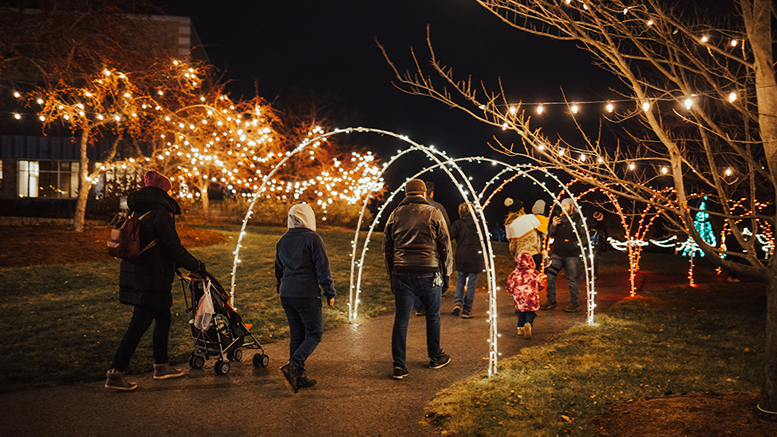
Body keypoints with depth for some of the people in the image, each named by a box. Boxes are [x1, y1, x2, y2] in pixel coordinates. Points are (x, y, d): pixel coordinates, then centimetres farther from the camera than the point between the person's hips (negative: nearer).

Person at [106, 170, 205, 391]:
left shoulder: (138, 212, 13)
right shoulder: (160, 213, -16)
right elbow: (174, 248, -17)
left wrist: (171, 265, 26)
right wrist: (196, 265, -4)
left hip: (134, 273, 9)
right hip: (151, 279, -9)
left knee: (162, 320, 19)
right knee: (138, 326, -3)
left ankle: (161, 366, 30)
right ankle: (115, 374, 2)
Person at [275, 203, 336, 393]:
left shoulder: (282, 240, 12)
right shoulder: (312, 238, -8)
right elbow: (323, 268, -9)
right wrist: (330, 293, -3)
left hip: (286, 294, 7)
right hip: (307, 294, -7)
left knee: (296, 335, 12)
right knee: (314, 334, 0)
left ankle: (299, 376, 13)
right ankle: (293, 365, -18)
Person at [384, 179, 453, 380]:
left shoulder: (395, 215, 9)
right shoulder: (434, 214, 1)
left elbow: (387, 249, 11)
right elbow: (445, 247, 1)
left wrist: (392, 276, 18)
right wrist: (446, 275, 9)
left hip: (402, 274, 2)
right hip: (429, 273, -2)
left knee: (401, 319, 4)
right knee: (433, 316, 15)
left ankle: (399, 365, 1)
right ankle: (436, 357, 29)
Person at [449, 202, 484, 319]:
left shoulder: (458, 224, -5)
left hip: (462, 258, 0)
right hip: (475, 259, 1)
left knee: (460, 280, 17)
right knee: (471, 284, 5)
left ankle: (458, 303, -1)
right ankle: (467, 310, 7)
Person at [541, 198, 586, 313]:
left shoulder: (578, 219, 0)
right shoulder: (559, 218, 12)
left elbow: (584, 236, 0)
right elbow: (551, 235, 12)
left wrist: (577, 244, -14)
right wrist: (553, 225, -4)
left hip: (571, 255, -4)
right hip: (557, 253, 5)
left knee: (571, 279, -2)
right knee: (550, 276, 1)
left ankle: (575, 304, 8)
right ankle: (551, 301, 12)